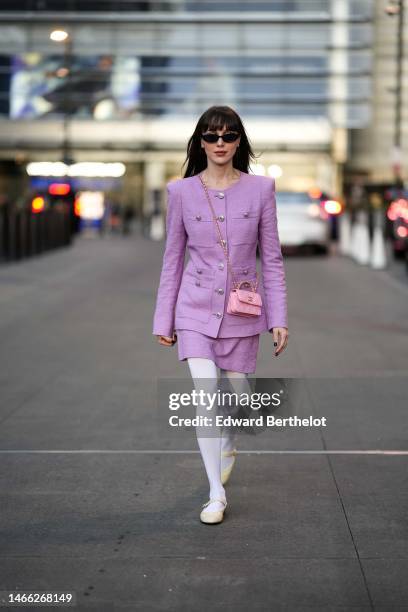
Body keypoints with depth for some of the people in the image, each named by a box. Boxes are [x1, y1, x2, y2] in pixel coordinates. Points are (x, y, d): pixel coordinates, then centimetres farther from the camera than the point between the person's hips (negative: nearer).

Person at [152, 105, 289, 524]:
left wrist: (279, 318, -1)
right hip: (196, 308, -1)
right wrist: (163, 319, 6)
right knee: (206, 392, -15)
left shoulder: (260, 189, -1)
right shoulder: (182, 191, -1)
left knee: (237, 391, 12)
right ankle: (216, 494, -6)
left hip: (242, 309, 1)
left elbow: (271, 258, 2)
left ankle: (228, 444, 47)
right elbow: (172, 258, 6)